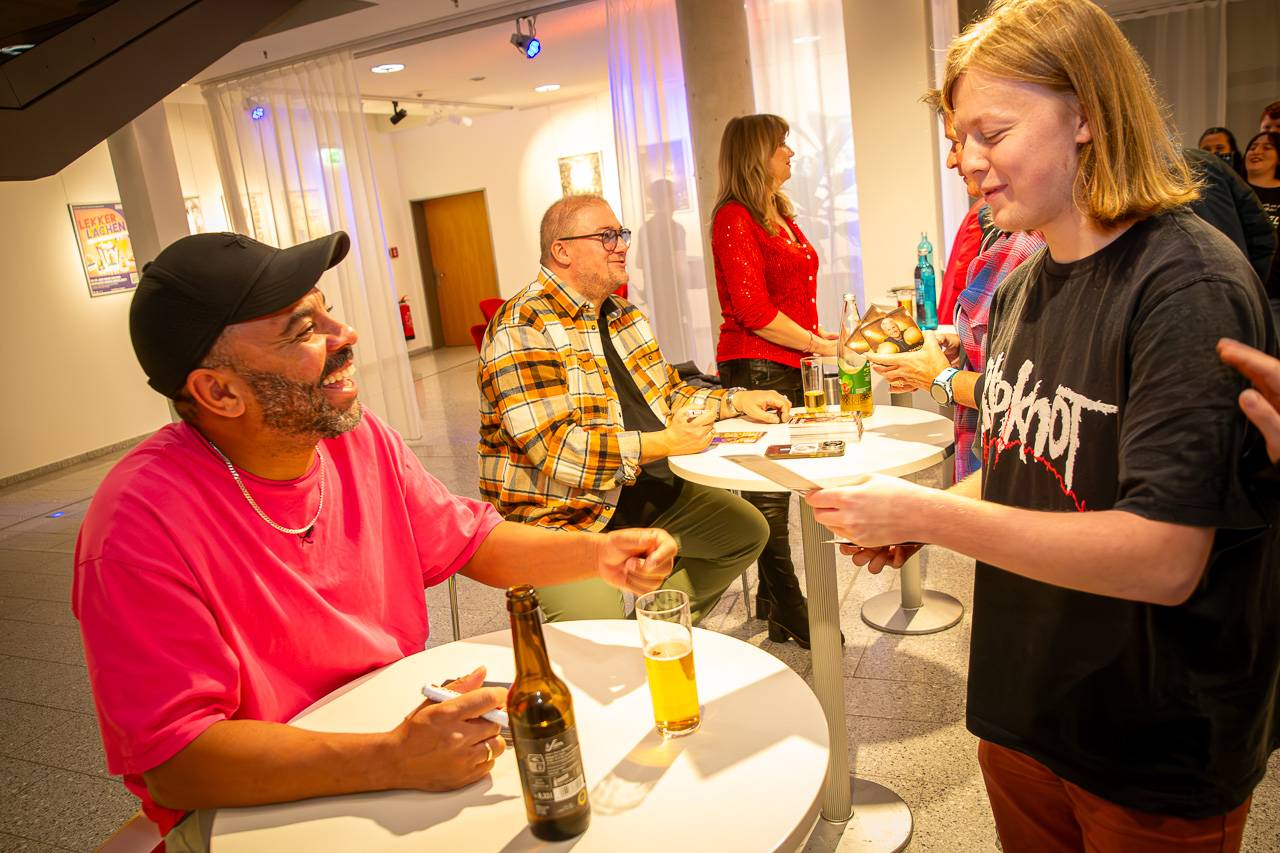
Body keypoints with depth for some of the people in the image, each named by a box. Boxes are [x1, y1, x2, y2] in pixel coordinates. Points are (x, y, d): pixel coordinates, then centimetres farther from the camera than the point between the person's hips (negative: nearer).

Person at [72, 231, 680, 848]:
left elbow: (468, 541, 7)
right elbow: (173, 761, -25)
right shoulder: (142, 525, -25)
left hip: (402, 731, 5)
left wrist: (597, 554, -10)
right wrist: (392, 761, -35)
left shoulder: (360, 440, -5)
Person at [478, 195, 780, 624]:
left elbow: (669, 392, 23)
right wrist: (661, 444, -25)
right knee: (598, 626, -30)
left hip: (650, 493, 9)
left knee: (747, 529, 13)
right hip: (563, 514, -9)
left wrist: (736, 400, 6)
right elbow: (553, 447, -26)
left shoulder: (622, 314, 14)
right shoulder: (523, 329, -17)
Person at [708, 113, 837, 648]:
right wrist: (819, 345, -12)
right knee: (768, 492, -1)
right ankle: (789, 615, 8)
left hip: (790, 366, 9)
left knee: (775, 487, 13)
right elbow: (754, 312, -17)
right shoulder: (735, 219, -10)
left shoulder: (779, 215, 18)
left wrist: (819, 336, 9)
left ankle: (769, 599, 25)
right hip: (755, 368, -9)